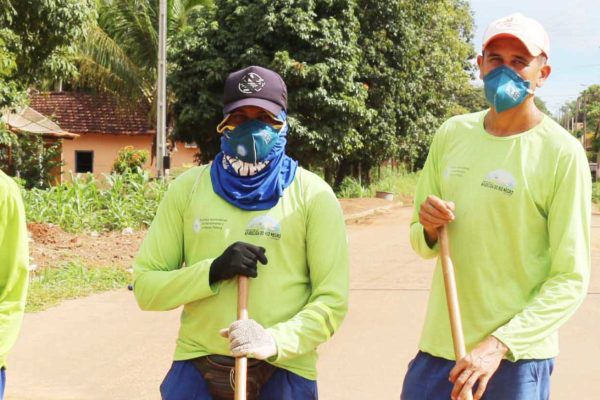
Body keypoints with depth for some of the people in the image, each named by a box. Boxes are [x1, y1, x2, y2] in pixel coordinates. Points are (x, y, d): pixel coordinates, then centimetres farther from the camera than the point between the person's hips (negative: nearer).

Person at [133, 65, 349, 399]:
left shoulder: (314, 195, -2)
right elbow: (146, 286, 3)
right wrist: (212, 272, -14)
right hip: (197, 367, 2)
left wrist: (276, 341, -21)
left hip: (283, 371, -1)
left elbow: (331, 300, -5)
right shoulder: (188, 187, 4)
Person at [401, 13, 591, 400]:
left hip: (517, 355, -4)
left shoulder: (562, 153, -11)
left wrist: (500, 344, -20)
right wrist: (429, 230, -10)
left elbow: (571, 280, -12)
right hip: (439, 342, 4)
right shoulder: (452, 133, 3)